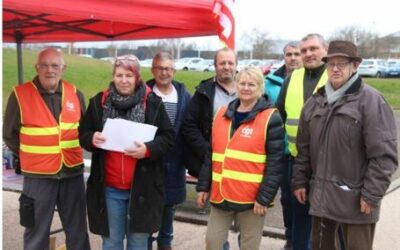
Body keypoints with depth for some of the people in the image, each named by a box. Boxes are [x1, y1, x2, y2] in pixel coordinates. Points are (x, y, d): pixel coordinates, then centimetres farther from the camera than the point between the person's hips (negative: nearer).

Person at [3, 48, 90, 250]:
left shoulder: (75, 94, 3)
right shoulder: (20, 95, -8)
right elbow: (9, 135, 2)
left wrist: (71, 151, 8)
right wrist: (29, 156, 4)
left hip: (73, 173, 3)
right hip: (38, 175, -3)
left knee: (77, 229, 14)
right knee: (37, 232, 7)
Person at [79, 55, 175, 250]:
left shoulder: (153, 102, -3)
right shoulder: (99, 102, 3)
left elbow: (168, 137, -2)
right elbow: (83, 134, 9)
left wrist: (148, 149, -20)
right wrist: (92, 139, -14)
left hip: (142, 187, -1)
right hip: (109, 188, 2)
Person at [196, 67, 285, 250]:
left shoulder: (271, 118, -6)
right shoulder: (222, 114, 10)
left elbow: (275, 162, -10)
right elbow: (211, 154, 13)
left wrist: (264, 197, -14)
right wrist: (203, 186, 10)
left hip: (251, 198, -4)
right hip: (220, 195, 5)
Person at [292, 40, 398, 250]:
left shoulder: (371, 101, -10)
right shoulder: (315, 102, 10)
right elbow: (304, 148, 15)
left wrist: (372, 194, -15)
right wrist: (299, 181, 11)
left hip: (355, 198, -5)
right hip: (321, 195, 6)